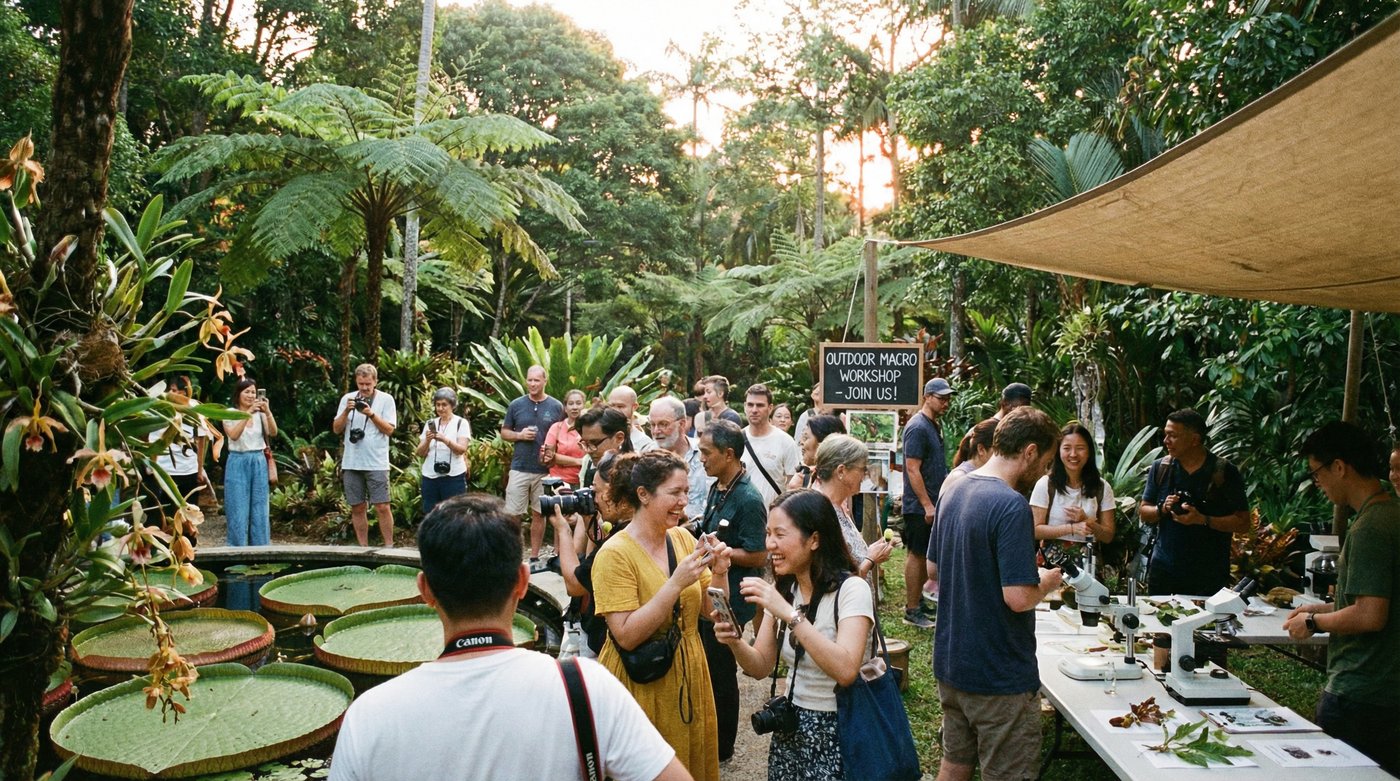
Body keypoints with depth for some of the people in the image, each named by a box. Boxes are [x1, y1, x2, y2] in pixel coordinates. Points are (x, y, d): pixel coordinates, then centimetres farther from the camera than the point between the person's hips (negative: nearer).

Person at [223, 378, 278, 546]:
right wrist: (248, 414, -24)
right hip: (238, 463, -3)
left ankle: (260, 548, 13)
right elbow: (233, 435, -17)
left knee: (259, 508, 6)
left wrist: (267, 412, -21)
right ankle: (238, 549, 6)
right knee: (238, 509, -1)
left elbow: (273, 433, -8)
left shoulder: (260, 413, 6)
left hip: (258, 462, 3)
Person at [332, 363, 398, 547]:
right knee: (357, 508, 8)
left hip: (377, 463, -3)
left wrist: (371, 414, -16)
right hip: (351, 463, 3)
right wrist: (346, 411, -9)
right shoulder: (347, 398, 8)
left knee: (382, 507, -6)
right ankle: (363, 548, 16)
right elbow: (336, 429, 7)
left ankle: (389, 546, 3)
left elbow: (389, 429, -4)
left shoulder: (386, 399, 1)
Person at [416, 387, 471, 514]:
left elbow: (461, 449, -11)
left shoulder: (461, 423, 1)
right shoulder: (430, 424, 13)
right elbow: (420, 453, 9)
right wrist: (427, 440, -11)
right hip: (430, 477, 4)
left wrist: (445, 440, -27)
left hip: (453, 477, -4)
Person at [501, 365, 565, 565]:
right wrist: (520, 435, -10)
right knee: (512, 514, 0)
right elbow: (504, 432, 10)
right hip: (519, 468, 0)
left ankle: (534, 557, 18)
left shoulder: (556, 407, 2)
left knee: (538, 514, 9)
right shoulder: (516, 405, 4)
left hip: (545, 470, 0)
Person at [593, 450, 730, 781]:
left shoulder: (683, 538, 0)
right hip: (641, 686, -5)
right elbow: (627, 636, -23)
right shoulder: (616, 554, -18)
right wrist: (676, 583, -28)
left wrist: (720, 573, -14)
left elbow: (711, 611, 5)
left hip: (688, 678, 6)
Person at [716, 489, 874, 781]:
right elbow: (761, 667, 3)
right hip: (790, 727, 6)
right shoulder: (782, 590, 3)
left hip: (838, 732, -6)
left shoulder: (851, 589, -18)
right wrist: (735, 642, -17)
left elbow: (846, 670, -31)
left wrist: (789, 614, -36)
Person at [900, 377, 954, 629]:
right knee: (917, 554, -2)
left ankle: (917, 600, 26)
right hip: (919, 506, -9)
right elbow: (913, 469, -20)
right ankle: (912, 612, 5)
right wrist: (927, 505, -21)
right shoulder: (918, 427, -16)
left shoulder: (935, 426, 14)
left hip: (934, 504, 9)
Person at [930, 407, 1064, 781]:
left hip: (950, 663, 8)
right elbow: (1018, 598, -26)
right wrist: (1048, 581, -7)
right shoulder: (1011, 505, -23)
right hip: (1001, 676, -8)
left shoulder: (954, 492, 5)